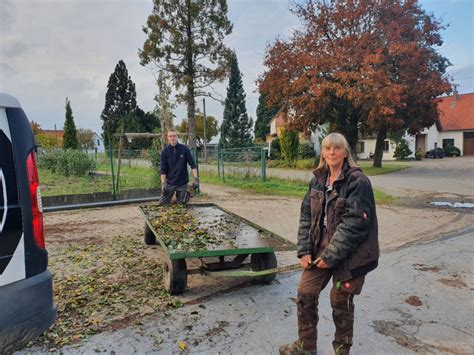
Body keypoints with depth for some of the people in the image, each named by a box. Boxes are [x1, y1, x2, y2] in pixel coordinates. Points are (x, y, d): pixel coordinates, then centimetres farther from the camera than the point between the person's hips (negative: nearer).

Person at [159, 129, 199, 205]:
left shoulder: (184, 149, -5)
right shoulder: (165, 151, -4)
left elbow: (192, 164, -4)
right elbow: (163, 169, -5)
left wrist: (196, 179, -12)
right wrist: (163, 183, -15)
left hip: (183, 183, -1)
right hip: (169, 183, 1)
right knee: (162, 203, 2)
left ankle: (186, 195, 37)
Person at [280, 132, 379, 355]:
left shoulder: (358, 182, -15)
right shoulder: (318, 180, 4)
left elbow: (354, 224, -20)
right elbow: (306, 215, 5)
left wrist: (330, 256, -18)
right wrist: (304, 250, -3)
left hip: (348, 254, -5)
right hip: (320, 247, 6)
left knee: (340, 302, 9)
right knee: (305, 294, 8)